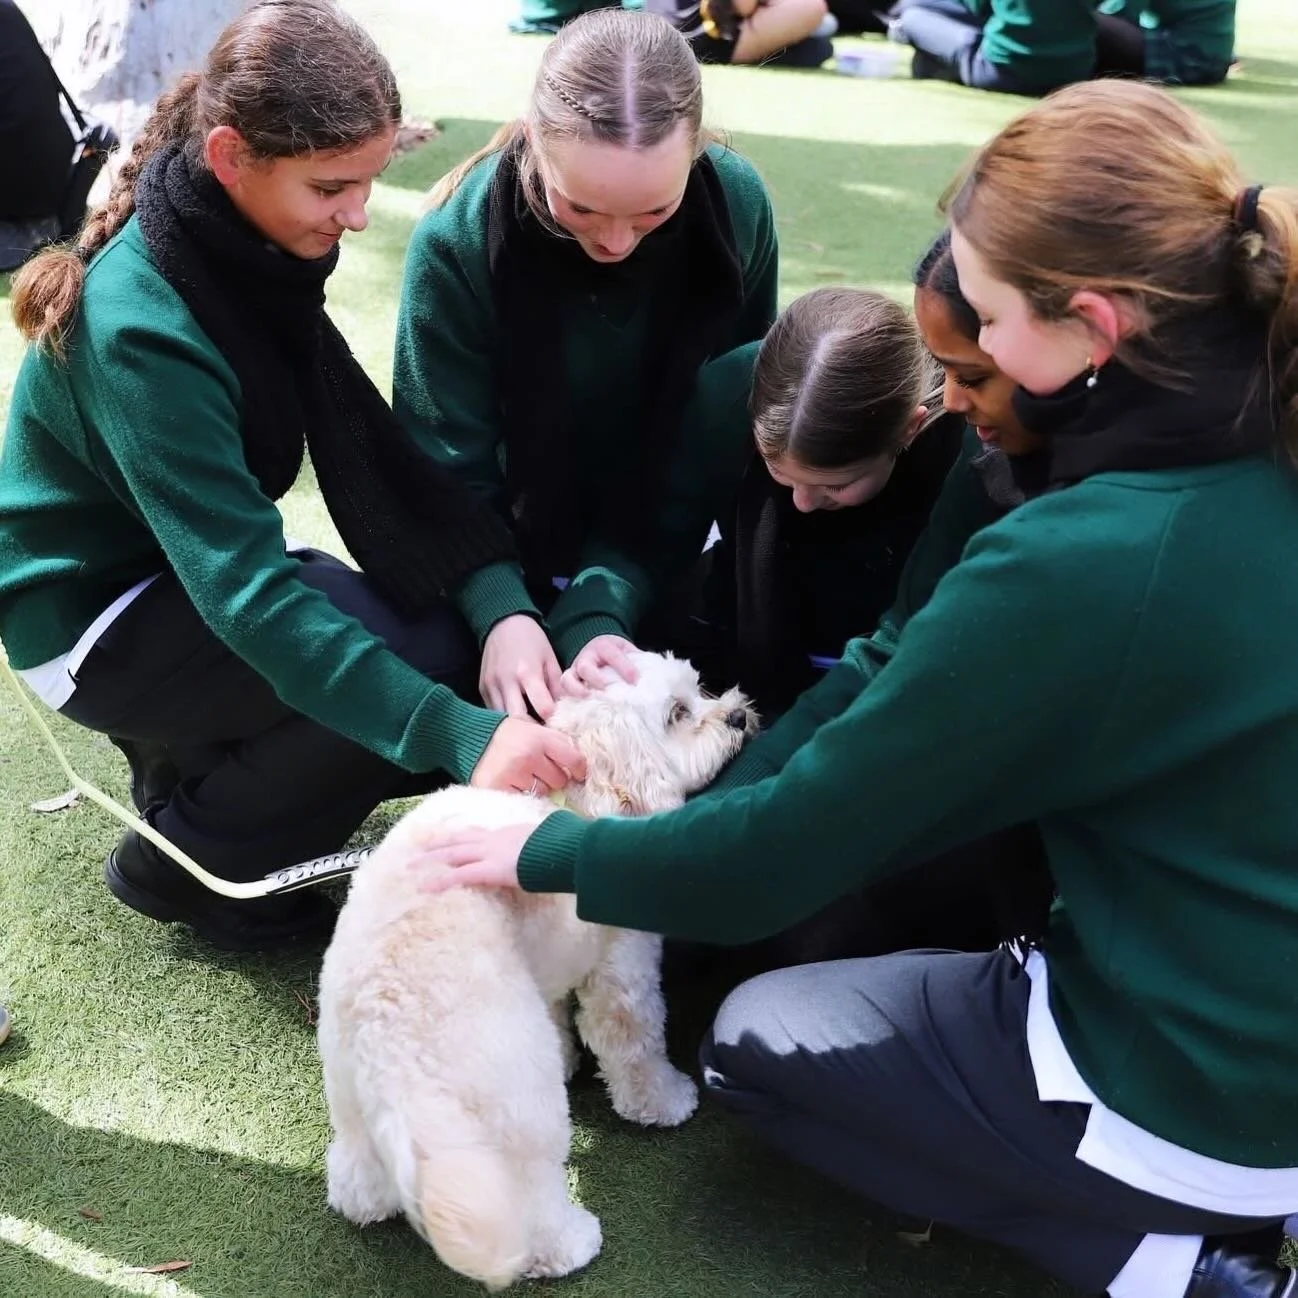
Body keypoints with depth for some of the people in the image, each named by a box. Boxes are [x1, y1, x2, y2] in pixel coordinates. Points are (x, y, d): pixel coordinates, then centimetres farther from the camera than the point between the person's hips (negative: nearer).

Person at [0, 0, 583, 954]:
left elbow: (365, 444, -11)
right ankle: (182, 864, -2)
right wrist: (460, 733, -45)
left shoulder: (252, 243, -8)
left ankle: (200, 753, 15)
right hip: (92, 613, -7)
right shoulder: (142, 328, -33)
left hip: (197, 565, 8)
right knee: (428, 660, -24)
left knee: (467, 635, -4)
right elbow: (246, 589, -38)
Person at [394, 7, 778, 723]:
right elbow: (446, 467, -20)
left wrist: (603, 609, -29)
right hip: (526, 521, -1)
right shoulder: (457, 238, -25)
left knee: (756, 378, -27)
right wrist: (502, 611, -40)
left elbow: (738, 406, -18)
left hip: (660, 512, 1)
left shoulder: (736, 203, -21)